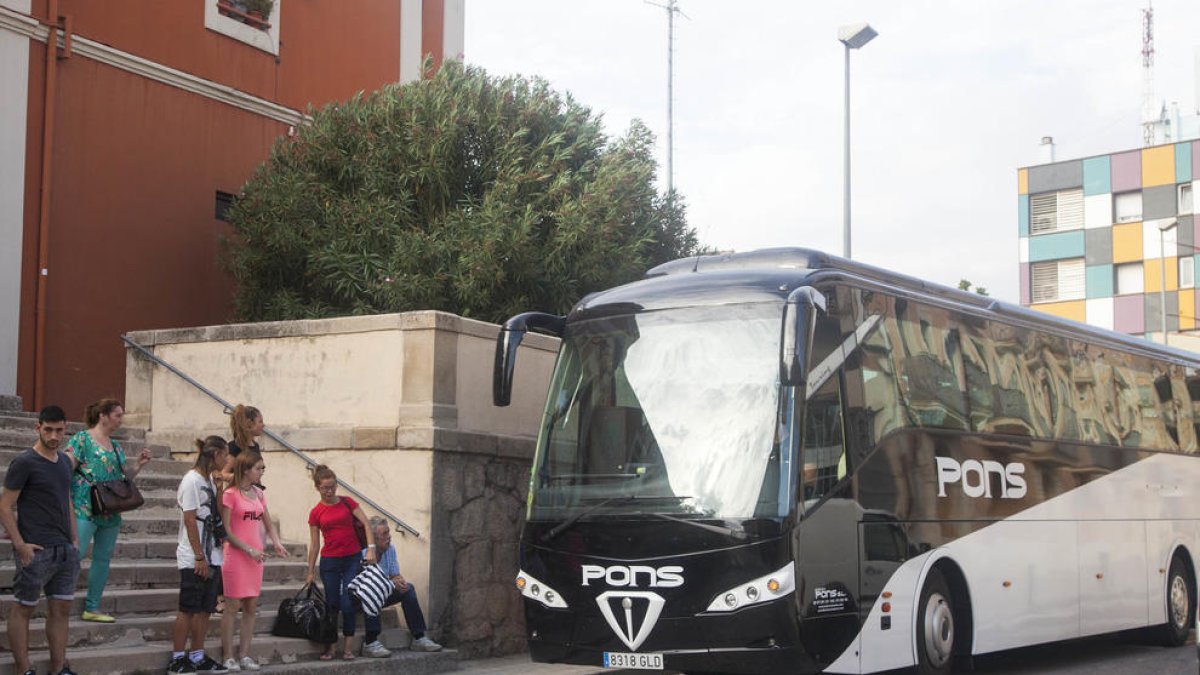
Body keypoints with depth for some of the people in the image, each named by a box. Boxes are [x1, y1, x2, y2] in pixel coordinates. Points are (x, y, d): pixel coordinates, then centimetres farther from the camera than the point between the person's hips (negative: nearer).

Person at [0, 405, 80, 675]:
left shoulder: (64, 461, 13)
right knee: (23, 609, 2)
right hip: (37, 551, -7)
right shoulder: (24, 463, -9)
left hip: (65, 551, 7)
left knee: (61, 609, 10)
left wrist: (75, 540, 15)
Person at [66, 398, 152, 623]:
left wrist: (138, 464, 8)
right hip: (85, 509, -8)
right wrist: (69, 503, -17)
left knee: (103, 559, 9)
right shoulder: (82, 439, -5)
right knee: (77, 553, -13)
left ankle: (92, 608, 17)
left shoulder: (116, 446, 17)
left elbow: (123, 478, 23)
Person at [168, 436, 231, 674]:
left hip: (211, 557, 8)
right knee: (188, 609, -3)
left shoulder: (210, 480, 14)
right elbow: (190, 521, -16)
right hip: (194, 559, -8)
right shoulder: (192, 480, -13)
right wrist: (199, 557, -17)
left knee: (204, 609, 10)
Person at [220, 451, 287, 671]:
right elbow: (226, 531, -11)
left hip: (255, 556, 7)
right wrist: (249, 550, -15)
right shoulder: (230, 494, -9)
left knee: (251, 607, 7)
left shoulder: (259, 494, 11)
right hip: (236, 555, -7)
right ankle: (229, 657, 4)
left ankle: (245, 655, 14)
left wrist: (277, 544, -1)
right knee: (232, 606, -1)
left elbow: (268, 524, 17)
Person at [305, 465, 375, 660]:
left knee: (348, 604, -4)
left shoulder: (347, 503, 1)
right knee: (332, 604, 4)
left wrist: (371, 548, -16)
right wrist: (310, 572, 5)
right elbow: (314, 544, 5)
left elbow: (365, 523, -3)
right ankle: (331, 646, 12)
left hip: (353, 559, -1)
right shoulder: (315, 513, 3)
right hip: (330, 561, 1)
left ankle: (348, 647, 4)